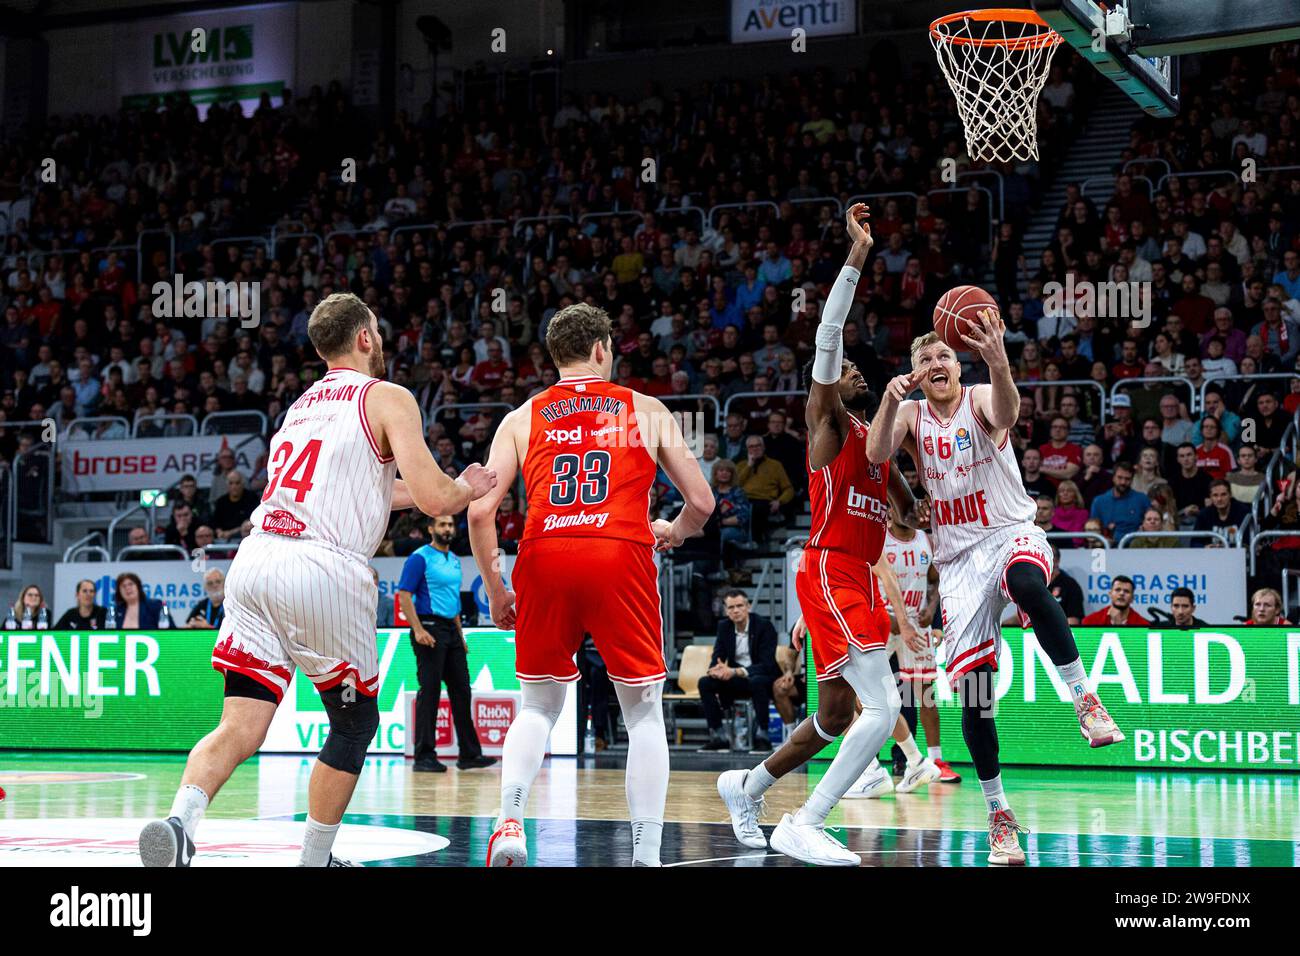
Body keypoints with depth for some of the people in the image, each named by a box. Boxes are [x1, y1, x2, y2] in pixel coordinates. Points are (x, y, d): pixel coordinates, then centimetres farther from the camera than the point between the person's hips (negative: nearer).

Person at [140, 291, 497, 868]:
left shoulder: (303, 404, 27)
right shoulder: (388, 398, 4)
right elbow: (434, 499, -6)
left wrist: (448, 488, 46)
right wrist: (468, 490, 17)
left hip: (256, 561, 6)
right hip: (325, 571, -5)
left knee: (242, 727, -1)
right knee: (355, 723, 15)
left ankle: (180, 820, -26)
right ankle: (315, 860, 20)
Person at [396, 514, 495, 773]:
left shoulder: (454, 560, 17)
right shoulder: (420, 558, -8)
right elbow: (404, 596, -14)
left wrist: (461, 635, 20)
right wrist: (419, 630, -22)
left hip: (451, 629, 8)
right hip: (429, 628, -8)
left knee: (461, 691, 8)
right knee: (430, 692, -7)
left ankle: (469, 754, 14)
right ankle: (424, 756, -3)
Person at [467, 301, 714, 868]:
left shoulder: (522, 419, 17)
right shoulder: (646, 411, 16)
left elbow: (480, 511, 6)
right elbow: (702, 503, 14)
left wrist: (495, 592, 17)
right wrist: (674, 532, 36)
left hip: (544, 559, 2)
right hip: (621, 555, -2)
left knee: (538, 708, 19)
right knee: (644, 715, 11)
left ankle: (509, 822, -3)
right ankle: (646, 855, 4)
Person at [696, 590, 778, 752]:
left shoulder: (764, 625, -15)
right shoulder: (724, 626, 2)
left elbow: (767, 664, -22)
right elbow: (716, 658, 2)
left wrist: (736, 671, -35)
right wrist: (716, 670, -25)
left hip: (763, 679, -5)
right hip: (736, 680, 5)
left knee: (757, 682, -39)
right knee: (705, 683, -18)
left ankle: (762, 737, -29)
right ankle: (718, 737, -14)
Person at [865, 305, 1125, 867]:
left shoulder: (980, 399, -3)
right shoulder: (911, 415, 8)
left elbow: (1005, 415, -28)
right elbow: (876, 454, -12)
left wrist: (999, 365, -50)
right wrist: (890, 399, -31)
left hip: (1011, 534, -3)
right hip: (957, 557, 3)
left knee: (1027, 583, -42)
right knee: (971, 693, -3)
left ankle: (1084, 700, -33)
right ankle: (999, 818, 7)